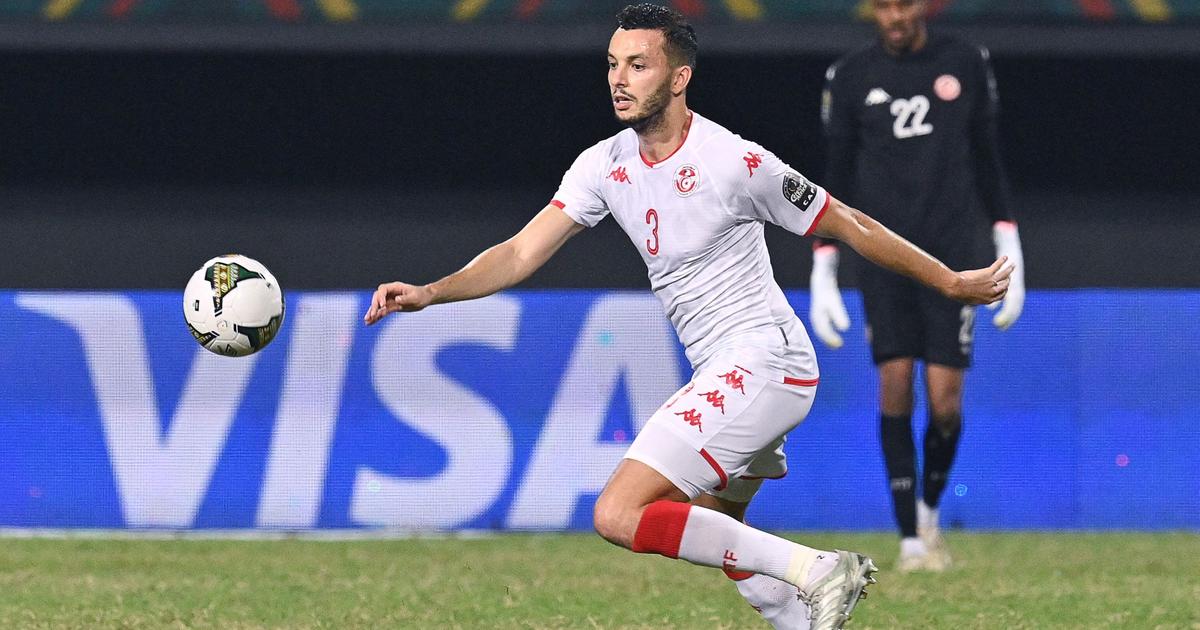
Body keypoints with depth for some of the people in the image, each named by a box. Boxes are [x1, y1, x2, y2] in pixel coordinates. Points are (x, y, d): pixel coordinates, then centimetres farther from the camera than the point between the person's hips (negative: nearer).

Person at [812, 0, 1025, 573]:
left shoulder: (965, 64, 6)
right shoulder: (850, 78, 5)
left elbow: (987, 159, 13)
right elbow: (837, 176, 10)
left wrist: (1009, 251, 9)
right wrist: (823, 274, 5)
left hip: (950, 251, 0)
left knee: (945, 402, -7)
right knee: (894, 385, -10)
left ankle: (929, 510, 21)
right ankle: (911, 539, -3)